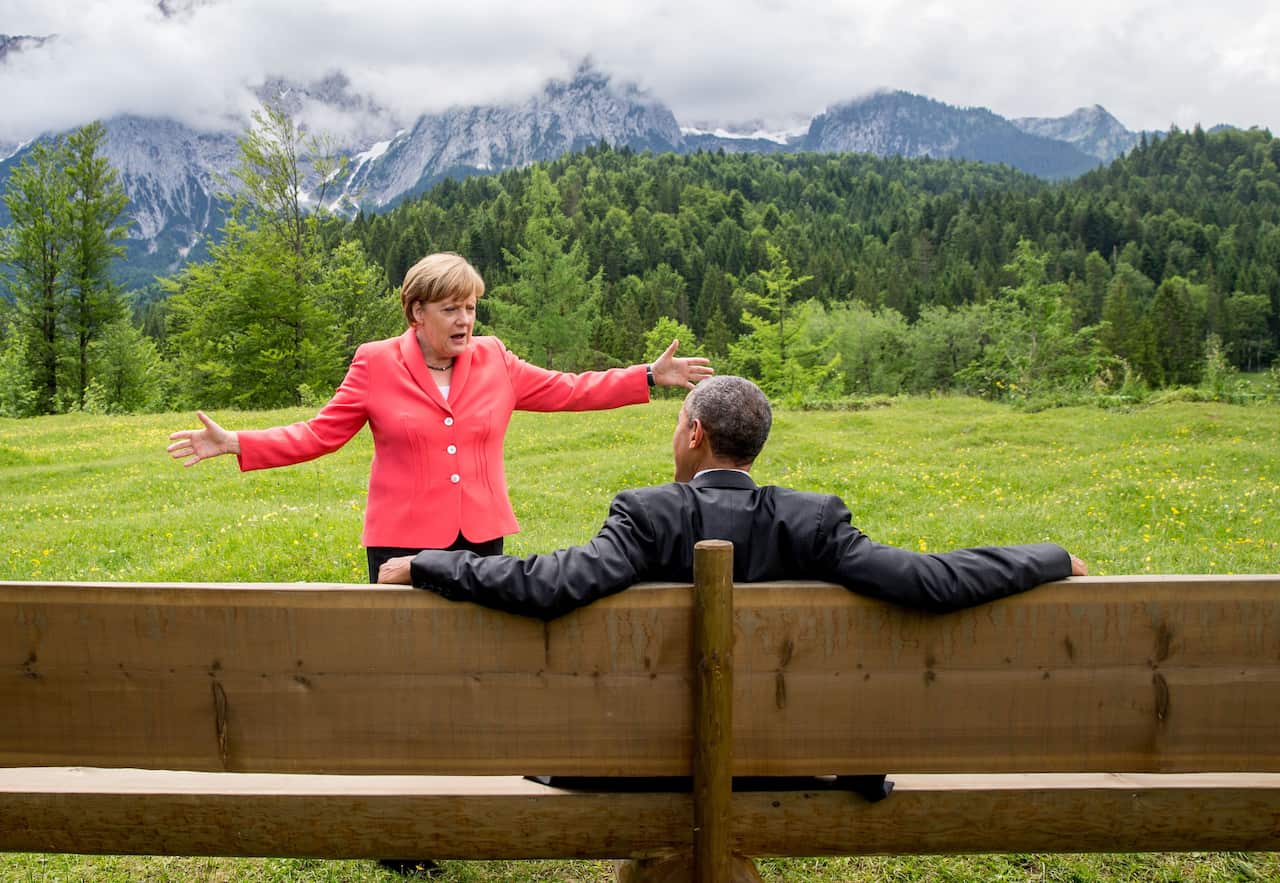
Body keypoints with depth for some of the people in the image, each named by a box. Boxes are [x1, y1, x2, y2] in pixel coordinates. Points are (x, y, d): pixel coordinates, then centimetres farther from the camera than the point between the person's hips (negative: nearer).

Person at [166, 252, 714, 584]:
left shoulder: (494, 360, 6)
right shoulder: (376, 364, -1)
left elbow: (566, 391, 10)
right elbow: (319, 434, 0)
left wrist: (652, 376, 7)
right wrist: (235, 444, -11)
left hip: (482, 537, 3)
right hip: (404, 542, -2)